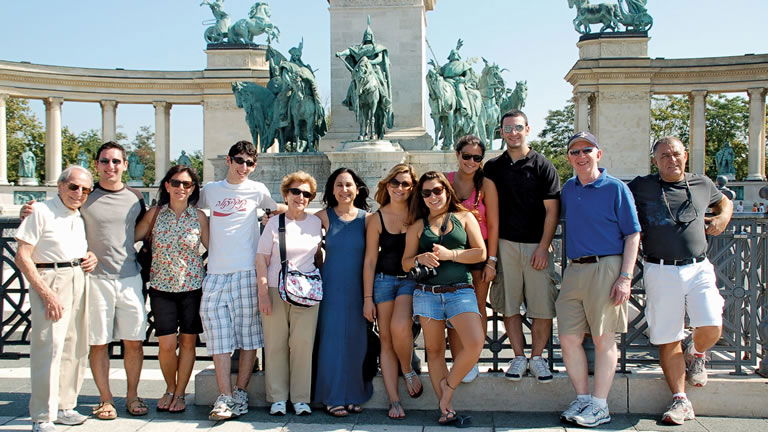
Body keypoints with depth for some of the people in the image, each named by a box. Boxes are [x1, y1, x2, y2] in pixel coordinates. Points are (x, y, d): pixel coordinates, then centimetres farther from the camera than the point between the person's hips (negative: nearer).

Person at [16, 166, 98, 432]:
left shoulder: (81, 218, 15)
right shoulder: (41, 212, -7)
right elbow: (22, 256, -12)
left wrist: (92, 258, 5)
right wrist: (46, 293, -19)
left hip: (79, 280, 7)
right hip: (49, 281, -7)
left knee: (75, 348, 9)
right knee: (49, 347, -11)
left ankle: (64, 407, 22)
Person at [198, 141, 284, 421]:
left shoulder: (257, 190, 8)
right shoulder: (210, 190, 11)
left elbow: (278, 209, 26)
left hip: (247, 272, -1)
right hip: (216, 273, 1)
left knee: (249, 336, 0)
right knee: (220, 337, -2)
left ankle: (240, 394, 8)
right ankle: (224, 398, 0)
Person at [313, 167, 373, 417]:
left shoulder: (366, 218, 0)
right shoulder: (324, 216, -1)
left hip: (358, 288, 1)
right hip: (332, 287, -1)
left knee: (356, 340, 6)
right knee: (332, 339, 2)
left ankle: (354, 395, 20)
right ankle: (333, 398, 13)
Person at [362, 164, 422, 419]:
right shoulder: (377, 218, 2)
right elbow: (370, 260, 3)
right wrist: (367, 297, 1)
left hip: (411, 280, -1)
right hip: (384, 280, 1)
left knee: (399, 326, -25)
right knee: (385, 339, 1)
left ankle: (408, 370, 5)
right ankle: (394, 401, 7)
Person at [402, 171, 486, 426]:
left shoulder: (464, 218, 10)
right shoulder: (417, 226, 13)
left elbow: (481, 253, 2)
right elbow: (405, 263, 12)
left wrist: (449, 254, -10)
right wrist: (421, 259, -10)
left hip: (460, 290, -1)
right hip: (427, 293, 2)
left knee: (475, 343, -19)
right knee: (434, 350, 3)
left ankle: (448, 385, 5)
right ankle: (445, 408, 12)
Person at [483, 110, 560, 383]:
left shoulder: (543, 166, 3)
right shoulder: (493, 168, 10)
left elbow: (552, 210, 0)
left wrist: (543, 247, -8)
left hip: (536, 246, -2)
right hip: (505, 245, 2)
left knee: (543, 306, -2)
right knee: (509, 305, 4)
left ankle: (537, 358, 13)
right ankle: (519, 358, 15)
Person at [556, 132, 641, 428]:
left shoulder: (616, 188, -2)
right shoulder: (568, 188, 14)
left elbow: (633, 234, -4)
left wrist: (625, 277, -12)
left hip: (606, 268, -6)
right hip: (574, 269, 6)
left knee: (603, 339, 1)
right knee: (569, 337, 4)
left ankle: (600, 405, 9)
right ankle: (582, 398, 18)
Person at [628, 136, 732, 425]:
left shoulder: (703, 185, 13)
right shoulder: (641, 187, 4)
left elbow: (724, 201, 33)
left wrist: (722, 218, 10)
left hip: (698, 269, 2)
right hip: (661, 272, -2)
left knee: (711, 328, -13)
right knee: (667, 339, 1)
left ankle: (696, 355, 23)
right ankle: (681, 401, 12)